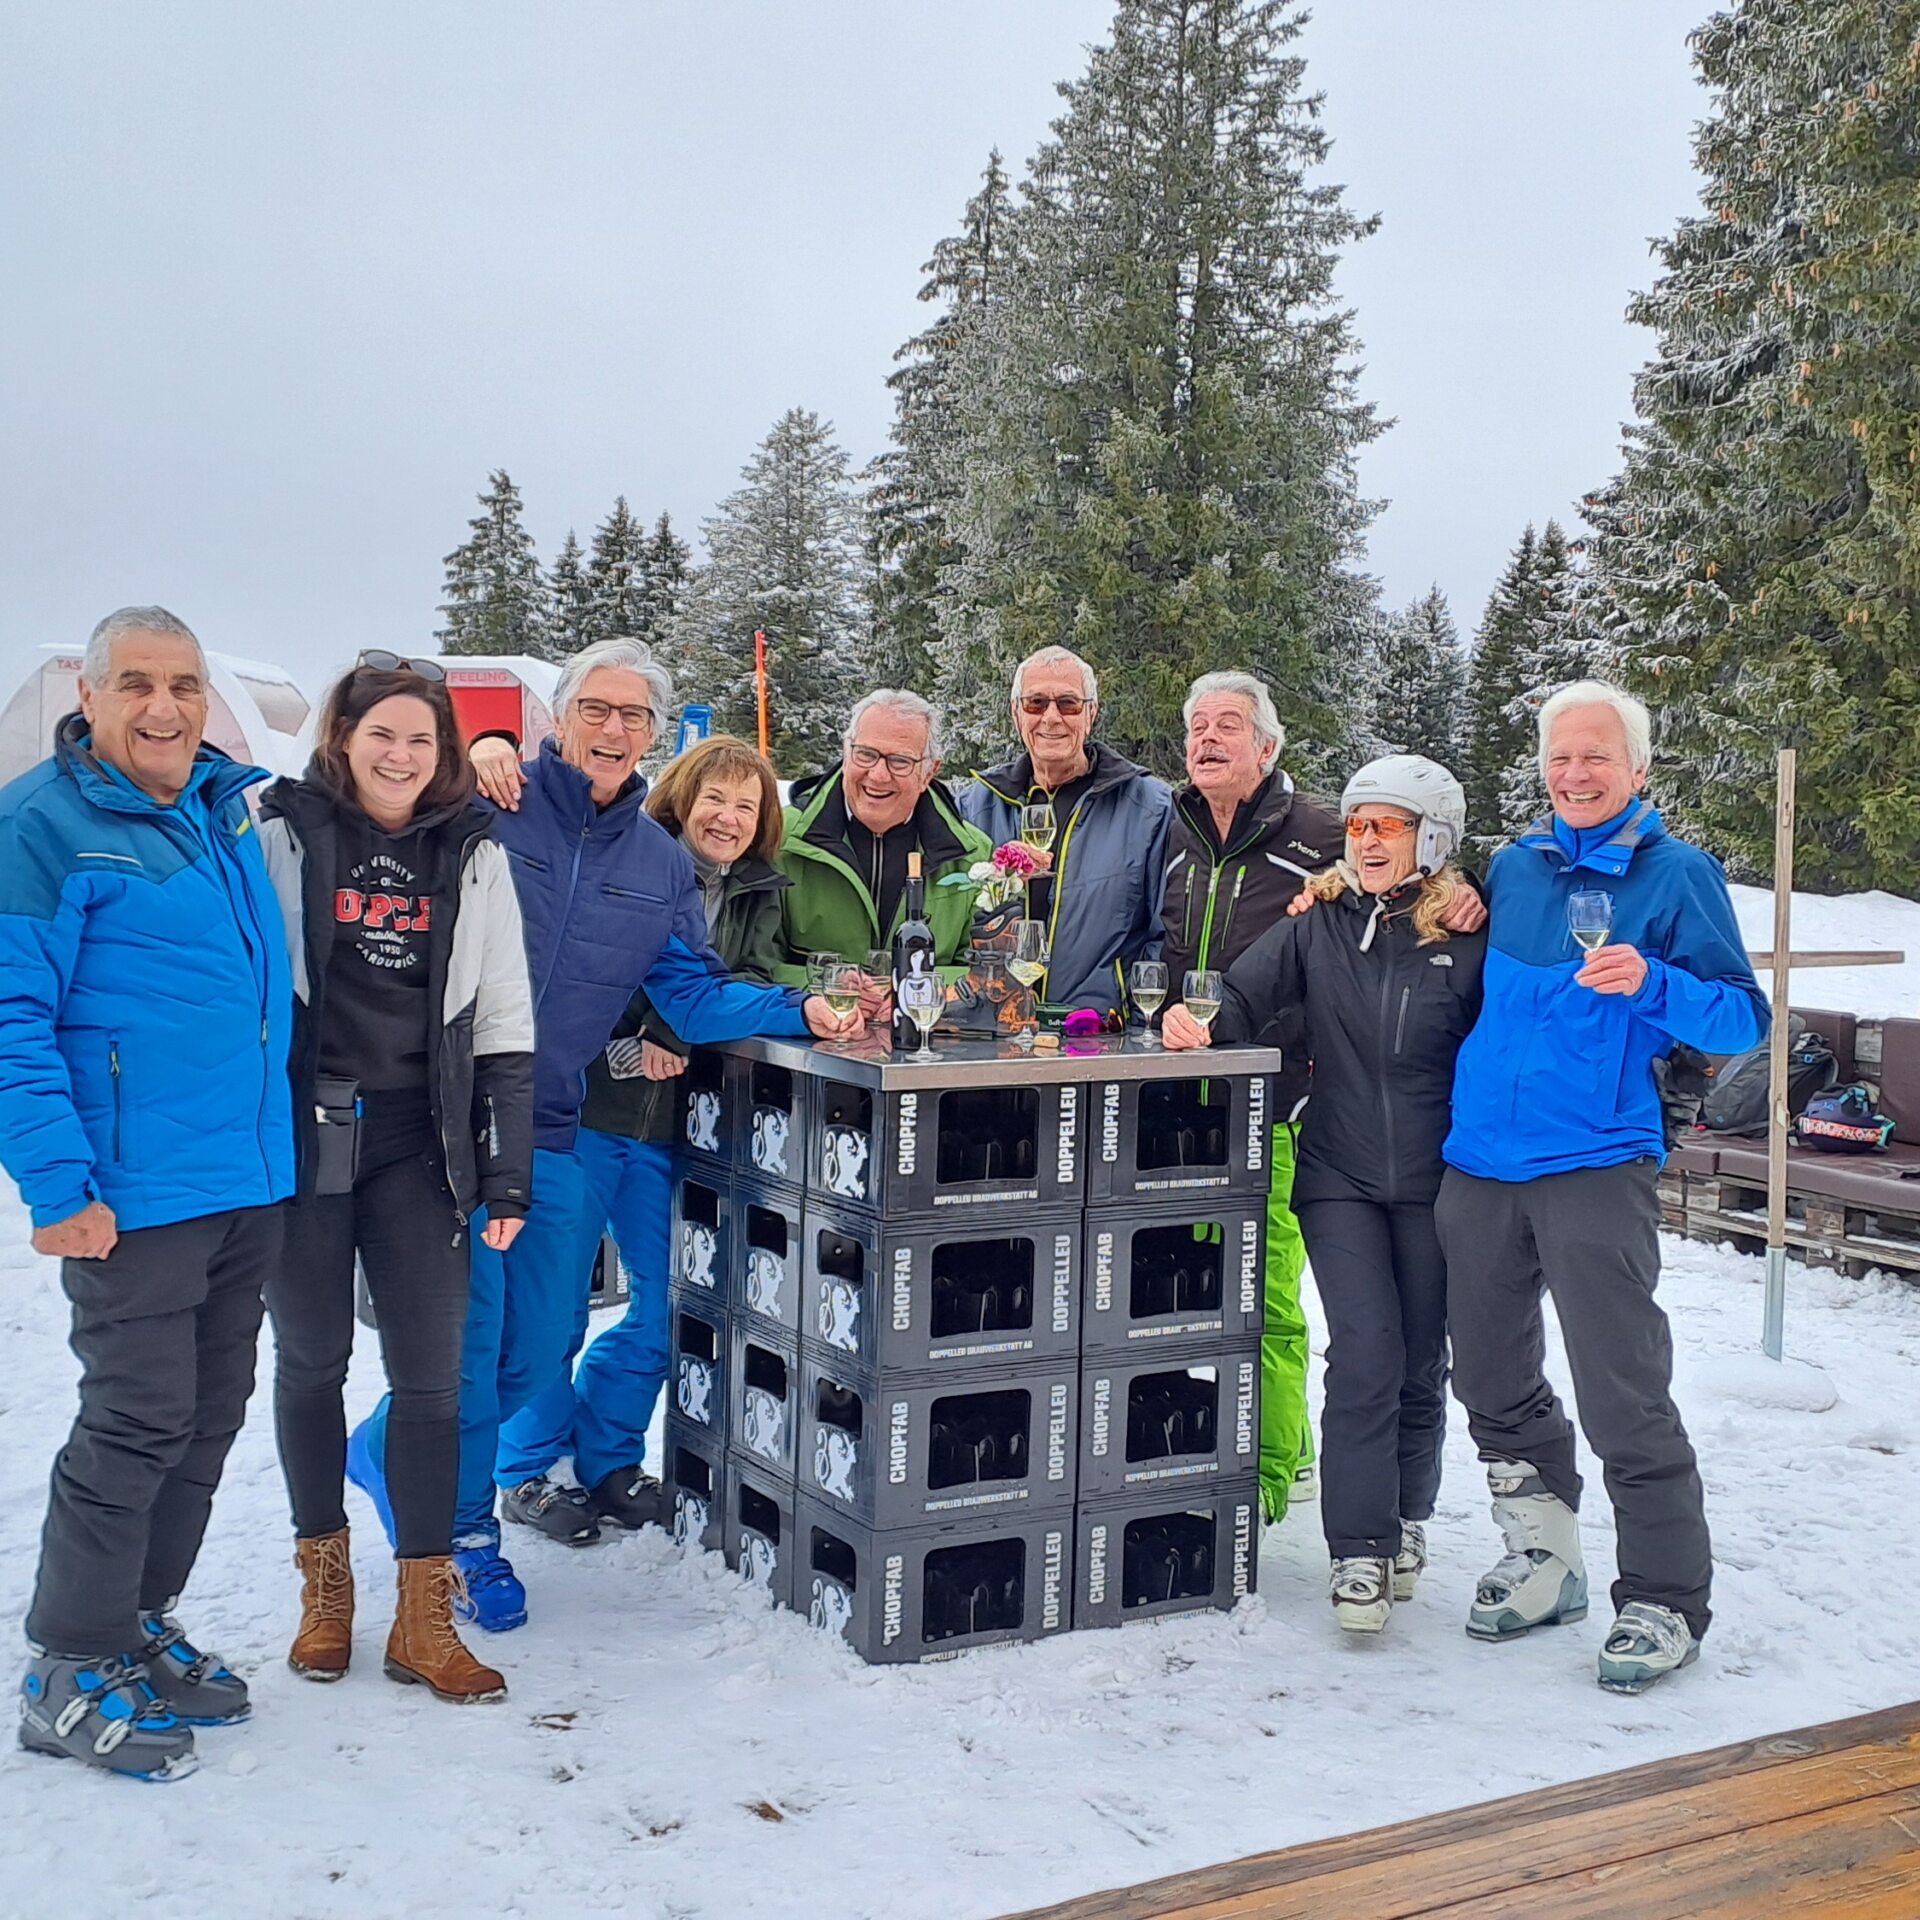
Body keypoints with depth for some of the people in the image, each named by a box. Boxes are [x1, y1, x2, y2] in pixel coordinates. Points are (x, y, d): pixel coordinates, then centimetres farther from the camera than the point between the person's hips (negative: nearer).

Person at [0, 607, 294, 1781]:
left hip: (252, 1181, 8)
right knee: (138, 1423, -2)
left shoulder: (232, 804, 10)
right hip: (135, 1191, -7)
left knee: (210, 1415, 15)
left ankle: (142, 1626, 32)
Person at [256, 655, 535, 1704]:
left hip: (417, 1142, 1)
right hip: (301, 1134, -1)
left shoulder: (473, 855, 5)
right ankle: (323, 1582, 29)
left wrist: (508, 1172, 1)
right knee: (310, 1361, 11)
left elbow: (503, 1025, 5)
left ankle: (423, 1618, 10)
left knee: (431, 1371, 0)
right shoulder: (280, 832, -1)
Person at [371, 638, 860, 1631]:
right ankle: (463, 1531, 20)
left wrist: (798, 1009, -5)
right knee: (467, 1334, -3)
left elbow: (696, 997, 11)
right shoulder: (487, 807, -5)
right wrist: (475, 761, -19)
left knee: (539, 1344, 12)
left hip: (548, 1132, 6)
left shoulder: (662, 865, 11)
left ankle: (389, 1450, 37)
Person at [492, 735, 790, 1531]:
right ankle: (529, 1467, 18)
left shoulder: (759, 894, 12)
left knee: (669, 1301, 9)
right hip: (584, 1107, -5)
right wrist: (629, 1039, -22)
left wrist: (669, 1032, -15)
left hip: (672, 1124, 5)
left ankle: (607, 1461, 26)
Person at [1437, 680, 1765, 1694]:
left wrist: (1651, 984, -23)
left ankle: (1665, 1600, 9)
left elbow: (1742, 1020, -4)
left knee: (1624, 1397, -5)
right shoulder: (1513, 867, 13)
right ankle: (1543, 1562, 29)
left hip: (1593, 1167, -5)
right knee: (1493, 1382, 13)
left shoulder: (1678, 873, -1)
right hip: (1480, 1163, 6)